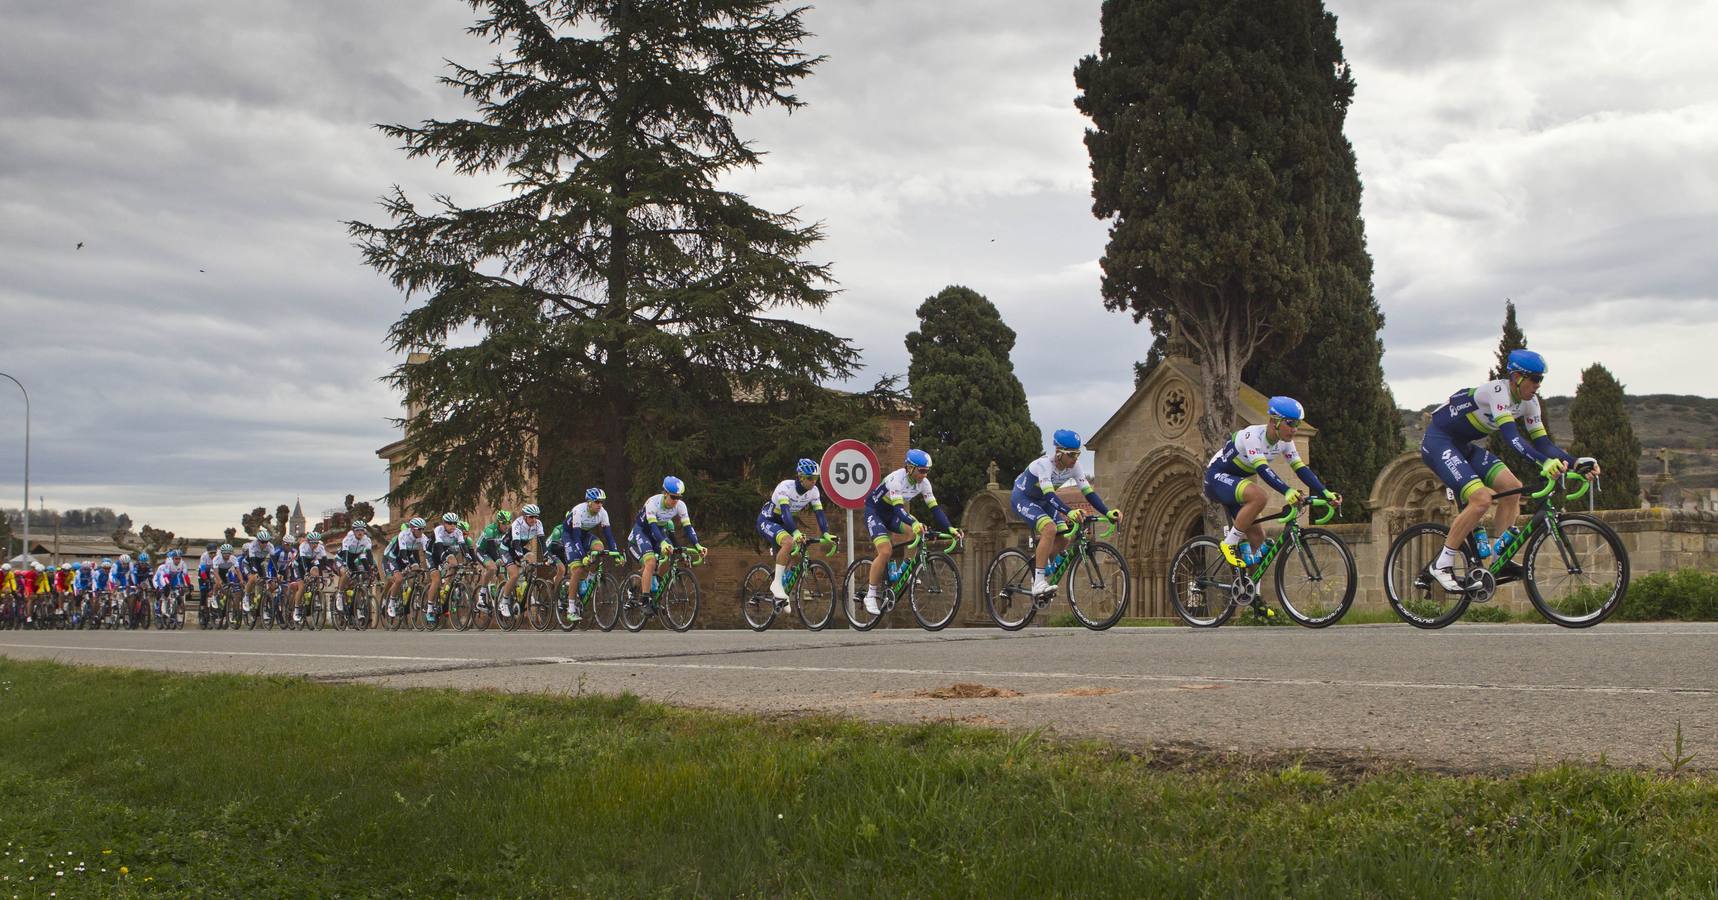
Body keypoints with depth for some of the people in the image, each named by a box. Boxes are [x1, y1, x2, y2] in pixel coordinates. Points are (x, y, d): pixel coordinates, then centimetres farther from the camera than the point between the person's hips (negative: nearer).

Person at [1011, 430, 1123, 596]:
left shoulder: (1074, 466, -14)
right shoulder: (1044, 464, -33)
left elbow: (1089, 492, -16)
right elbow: (1049, 495, -44)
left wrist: (1108, 513, -30)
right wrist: (1069, 512, -59)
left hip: (1041, 501, 7)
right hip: (1022, 499, -7)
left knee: (1063, 538, -8)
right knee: (1049, 528, -30)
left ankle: (1037, 561, 21)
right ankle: (1039, 583, -28)